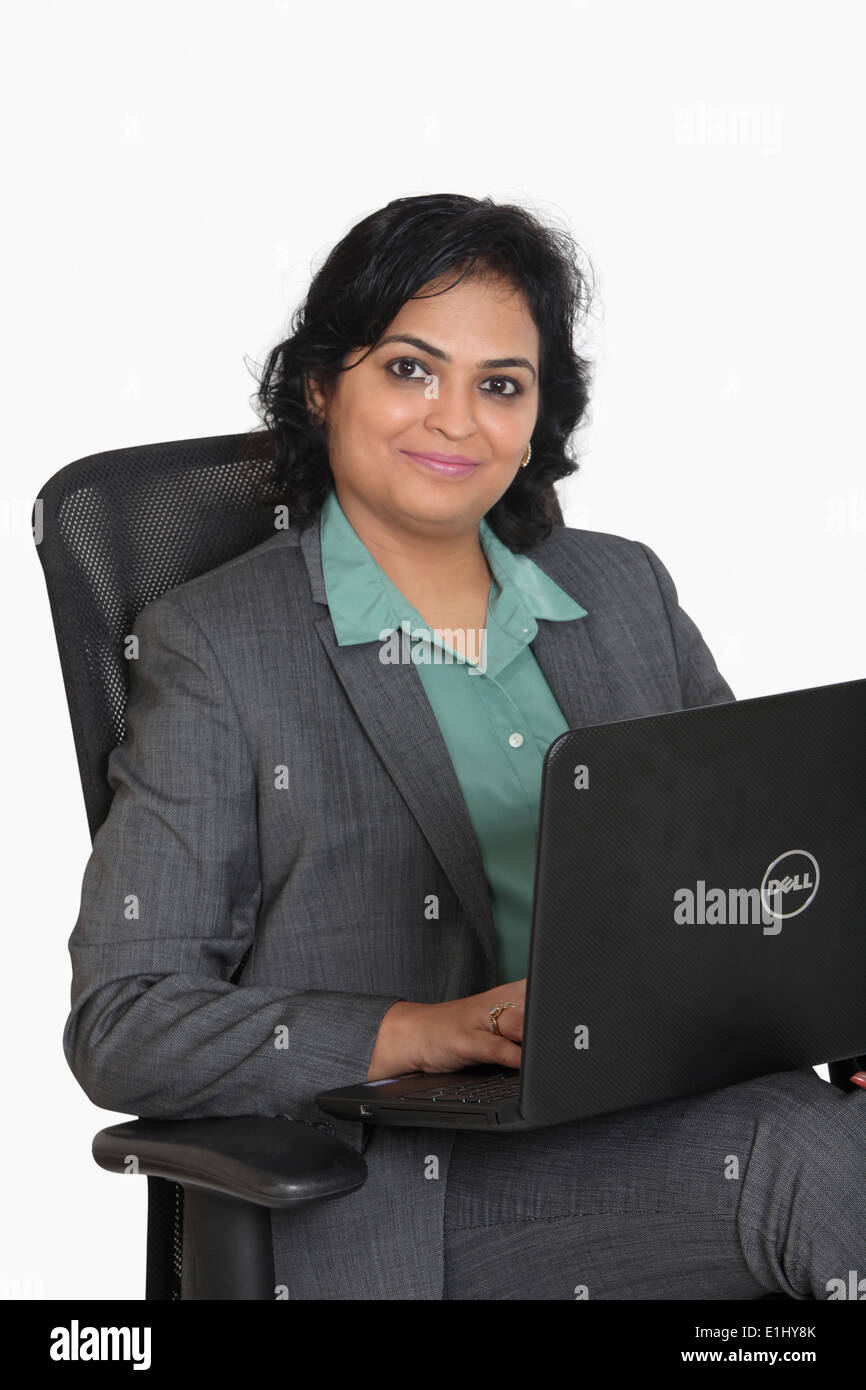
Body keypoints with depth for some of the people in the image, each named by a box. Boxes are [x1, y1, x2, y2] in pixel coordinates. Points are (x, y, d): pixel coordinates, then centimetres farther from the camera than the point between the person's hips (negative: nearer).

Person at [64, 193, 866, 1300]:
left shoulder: (624, 589, 17)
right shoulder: (213, 646, 1)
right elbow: (121, 1028, -5)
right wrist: (431, 1032, -17)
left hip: (687, 1119, 6)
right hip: (420, 1196, -5)